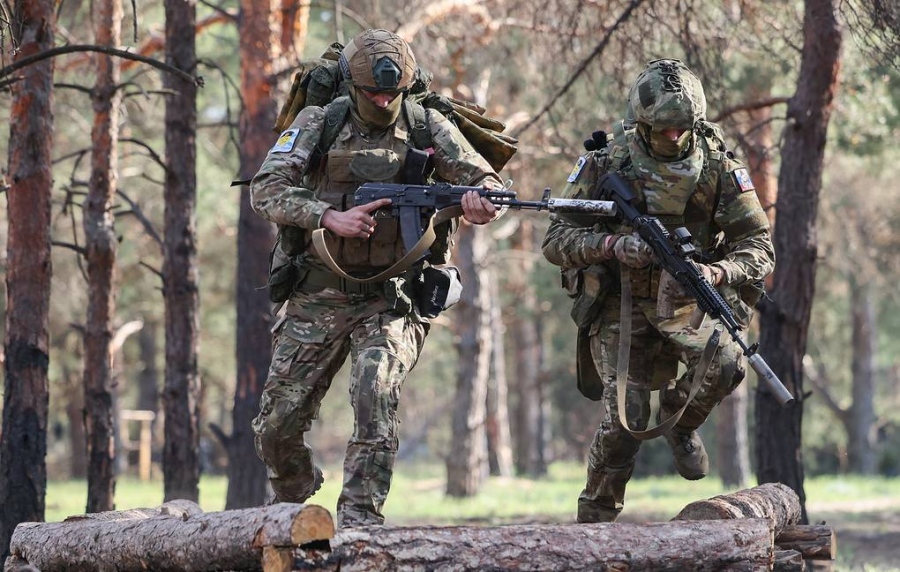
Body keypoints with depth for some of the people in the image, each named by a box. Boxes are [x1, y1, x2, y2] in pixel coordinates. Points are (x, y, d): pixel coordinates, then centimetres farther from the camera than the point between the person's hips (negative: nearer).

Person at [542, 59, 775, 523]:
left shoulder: (719, 167, -8)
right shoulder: (605, 163, -10)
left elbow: (759, 249, -6)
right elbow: (556, 241, -9)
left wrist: (716, 272, -27)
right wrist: (612, 245, -28)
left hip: (685, 297, 1)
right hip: (619, 304, -1)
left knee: (725, 364, -28)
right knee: (626, 420, -13)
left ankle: (679, 418, 5)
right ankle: (596, 517, 10)